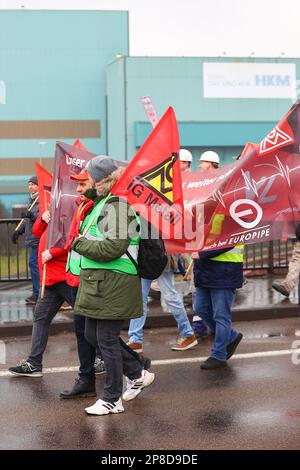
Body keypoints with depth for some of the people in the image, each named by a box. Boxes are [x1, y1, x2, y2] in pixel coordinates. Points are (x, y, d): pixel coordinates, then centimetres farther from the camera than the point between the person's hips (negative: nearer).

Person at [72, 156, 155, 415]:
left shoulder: (118, 205, -17)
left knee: (107, 339, -1)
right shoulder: (103, 202, 16)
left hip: (113, 284, -10)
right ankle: (138, 374, 30)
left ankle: (112, 399, 12)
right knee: (92, 334, 17)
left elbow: (113, 248, -24)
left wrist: (80, 244, -12)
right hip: (98, 281, 10)